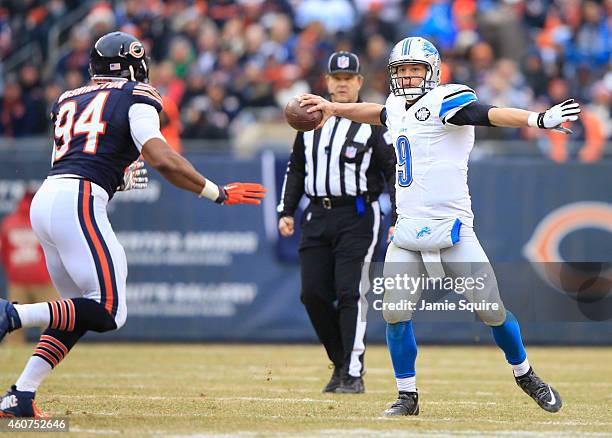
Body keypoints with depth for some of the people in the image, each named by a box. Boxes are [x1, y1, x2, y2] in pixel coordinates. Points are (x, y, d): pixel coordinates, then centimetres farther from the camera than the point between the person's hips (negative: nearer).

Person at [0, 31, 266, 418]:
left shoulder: (68, 101, 24)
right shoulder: (136, 99, 5)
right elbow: (162, 160, -7)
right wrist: (218, 193, -1)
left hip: (44, 199, 8)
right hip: (78, 201, -8)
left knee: (82, 309, 15)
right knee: (108, 312, -8)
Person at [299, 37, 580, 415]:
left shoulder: (445, 101, -10)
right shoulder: (399, 107, 12)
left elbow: (488, 114, -26)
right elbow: (378, 113, 36)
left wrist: (540, 119, -41)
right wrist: (334, 108, 42)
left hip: (452, 230, -6)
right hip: (409, 233, 6)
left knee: (491, 310, -5)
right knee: (395, 313, -6)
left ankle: (525, 374, 19)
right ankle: (408, 397, 7)